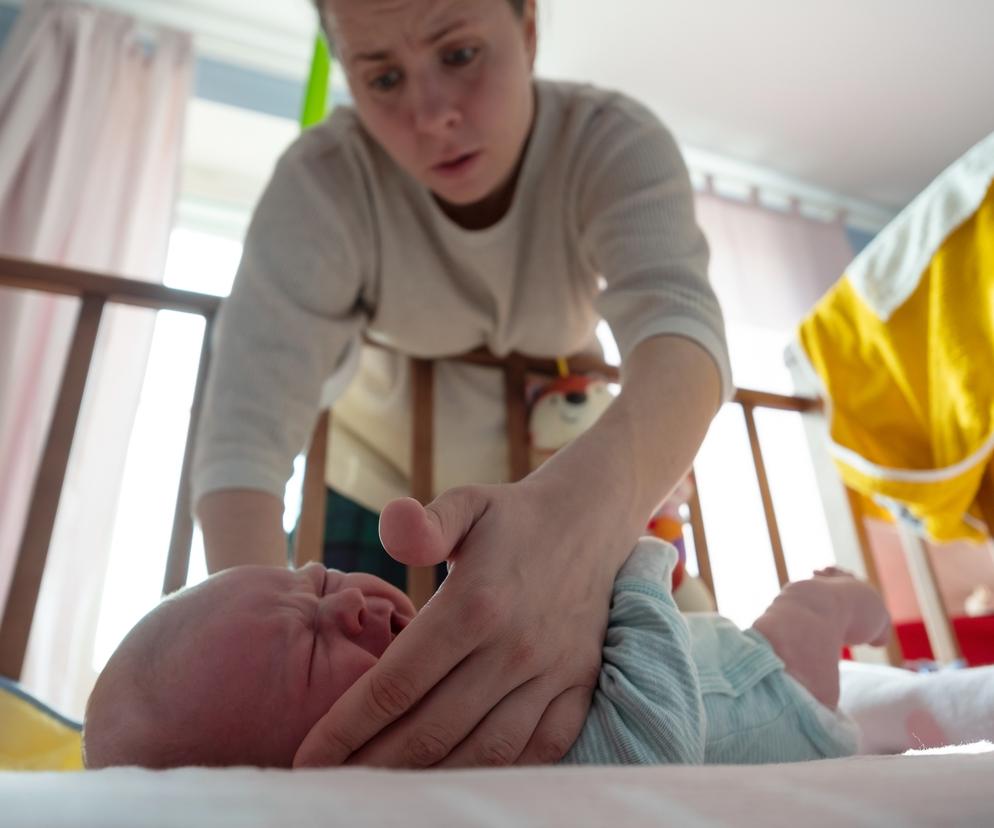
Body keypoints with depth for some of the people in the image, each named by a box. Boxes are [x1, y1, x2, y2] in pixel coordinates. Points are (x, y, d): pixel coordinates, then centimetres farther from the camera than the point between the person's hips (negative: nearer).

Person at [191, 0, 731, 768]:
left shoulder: (615, 142, -22)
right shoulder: (322, 180, -24)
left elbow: (678, 317, -40)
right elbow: (246, 424, -33)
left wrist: (584, 510, -61)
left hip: (565, 488, 0)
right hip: (381, 494, 1)